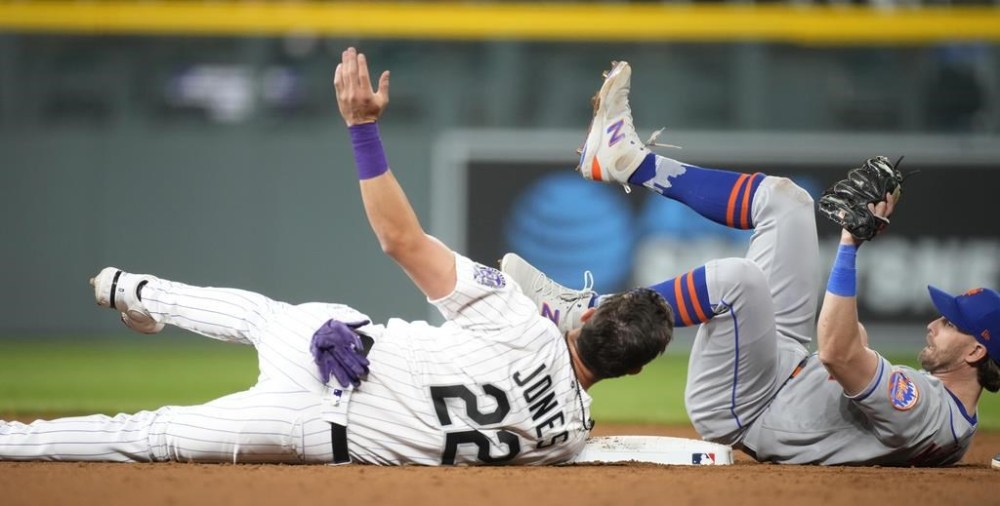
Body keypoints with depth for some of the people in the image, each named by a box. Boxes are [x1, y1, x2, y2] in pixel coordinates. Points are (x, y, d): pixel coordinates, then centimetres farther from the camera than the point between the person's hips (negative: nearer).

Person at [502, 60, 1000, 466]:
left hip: (738, 409, -9)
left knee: (735, 277, -37)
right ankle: (629, 162, 13)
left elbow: (838, 352, -41)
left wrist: (852, 242, -39)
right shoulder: (955, 415, 0)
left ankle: (582, 314, -19)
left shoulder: (930, 414, -30)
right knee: (782, 200, 8)